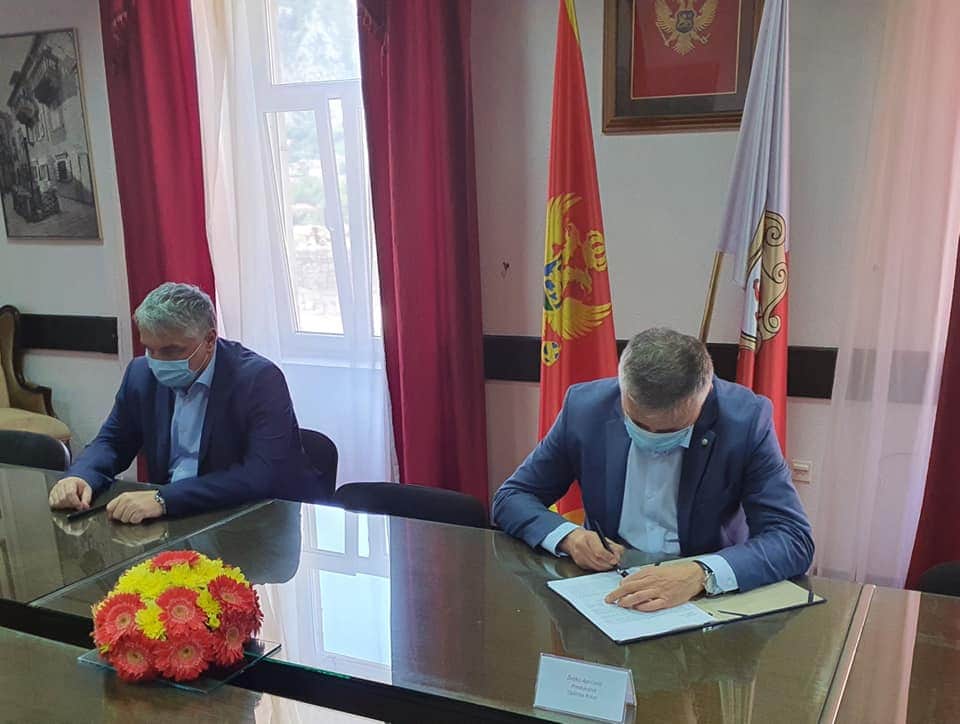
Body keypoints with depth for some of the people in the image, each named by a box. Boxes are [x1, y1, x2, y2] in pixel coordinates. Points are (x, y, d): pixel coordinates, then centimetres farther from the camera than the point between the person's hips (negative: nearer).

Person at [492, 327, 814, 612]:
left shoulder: (746, 419, -14)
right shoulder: (585, 406, -9)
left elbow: (794, 540, -17)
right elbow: (511, 498, 1)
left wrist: (701, 574, -34)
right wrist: (567, 535, -19)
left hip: (708, 601, -1)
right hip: (605, 587, 2)